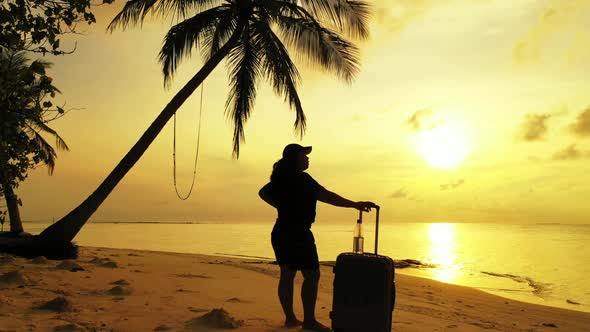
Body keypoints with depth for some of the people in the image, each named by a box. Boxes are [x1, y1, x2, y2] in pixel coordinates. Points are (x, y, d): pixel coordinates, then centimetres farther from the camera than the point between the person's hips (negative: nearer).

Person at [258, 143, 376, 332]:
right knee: (311, 275, -3)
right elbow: (327, 196, -19)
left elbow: (263, 193, 24)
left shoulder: (280, 179, 11)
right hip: (298, 233, -9)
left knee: (287, 274, 11)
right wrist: (355, 205, -16)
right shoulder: (301, 179, -15)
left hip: (281, 232, 9)